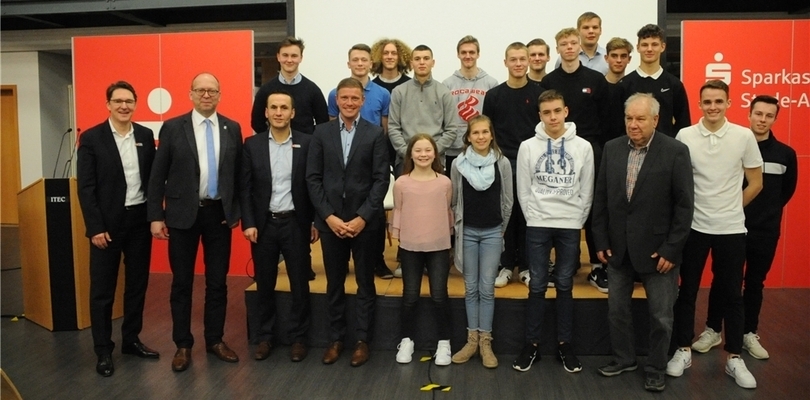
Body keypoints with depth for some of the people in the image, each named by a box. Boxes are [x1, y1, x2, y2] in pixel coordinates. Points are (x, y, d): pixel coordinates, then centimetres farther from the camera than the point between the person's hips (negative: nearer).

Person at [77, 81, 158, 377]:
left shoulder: (146, 136, 5)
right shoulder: (91, 138, -5)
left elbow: (153, 178, 8)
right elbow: (86, 188, -8)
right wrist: (96, 227, -13)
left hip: (140, 219, 4)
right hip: (108, 222, -3)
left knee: (137, 284, 12)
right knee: (102, 289, 5)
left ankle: (131, 340, 27)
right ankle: (103, 351, 17)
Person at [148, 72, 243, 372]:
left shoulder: (232, 128, 4)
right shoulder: (172, 128, -2)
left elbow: (239, 173, 7)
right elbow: (158, 176, -2)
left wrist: (237, 211, 2)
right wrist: (156, 216, -6)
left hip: (219, 213, 2)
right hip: (183, 214, -1)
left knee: (218, 281, 9)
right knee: (182, 283, 7)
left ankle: (215, 340, 24)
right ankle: (183, 344, 20)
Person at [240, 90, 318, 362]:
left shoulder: (306, 143, -1)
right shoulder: (252, 144, 2)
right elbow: (245, 188, 2)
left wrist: (315, 222, -2)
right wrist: (248, 223, -6)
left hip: (295, 223, -1)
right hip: (263, 223, 1)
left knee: (300, 284, 5)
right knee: (264, 285, 10)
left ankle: (298, 338, 20)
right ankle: (264, 337, 25)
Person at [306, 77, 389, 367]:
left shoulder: (375, 134, 0)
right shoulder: (321, 132, 4)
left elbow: (381, 179, -5)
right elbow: (313, 178, 1)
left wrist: (363, 217, -14)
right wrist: (329, 216, -9)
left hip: (364, 220, -1)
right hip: (330, 220, 2)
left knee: (365, 283, 9)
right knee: (334, 284, 11)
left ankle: (362, 340, 21)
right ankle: (336, 339, 24)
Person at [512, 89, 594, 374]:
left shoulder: (583, 147, 1)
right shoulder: (528, 147, 0)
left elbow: (587, 191, 3)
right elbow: (523, 190, 2)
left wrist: (578, 220, -2)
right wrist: (533, 217, -2)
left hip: (570, 226, 1)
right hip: (537, 225, 0)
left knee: (565, 285, 9)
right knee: (537, 286, 5)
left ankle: (564, 344, 20)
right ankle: (531, 343, 16)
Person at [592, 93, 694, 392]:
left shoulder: (676, 152, -10)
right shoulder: (612, 148, 2)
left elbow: (684, 205, -10)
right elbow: (601, 197, 5)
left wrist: (671, 249, -13)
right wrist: (601, 241, 1)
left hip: (658, 249, -3)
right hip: (618, 247, 4)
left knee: (660, 316, 9)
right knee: (617, 309, 15)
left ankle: (656, 368, 28)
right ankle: (624, 358, 35)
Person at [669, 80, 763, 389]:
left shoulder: (744, 136, -4)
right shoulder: (684, 136, -4)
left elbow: (755, 183, 6)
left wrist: (731, 209, 7)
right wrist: (689, 209, 4)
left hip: (731, 229, 0)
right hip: (693, 227, 0)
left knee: (731, 295, 10)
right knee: (687, 291, 9)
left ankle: (734, 358, 23)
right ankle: (683, 351, 22)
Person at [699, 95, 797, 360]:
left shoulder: (785, 154, 0)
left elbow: (788, 189, 15)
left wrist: (769, 211, 12)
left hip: (766, 231, 2)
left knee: (755, 283, 13)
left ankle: (749, 334, 25)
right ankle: (712, 331, 17)